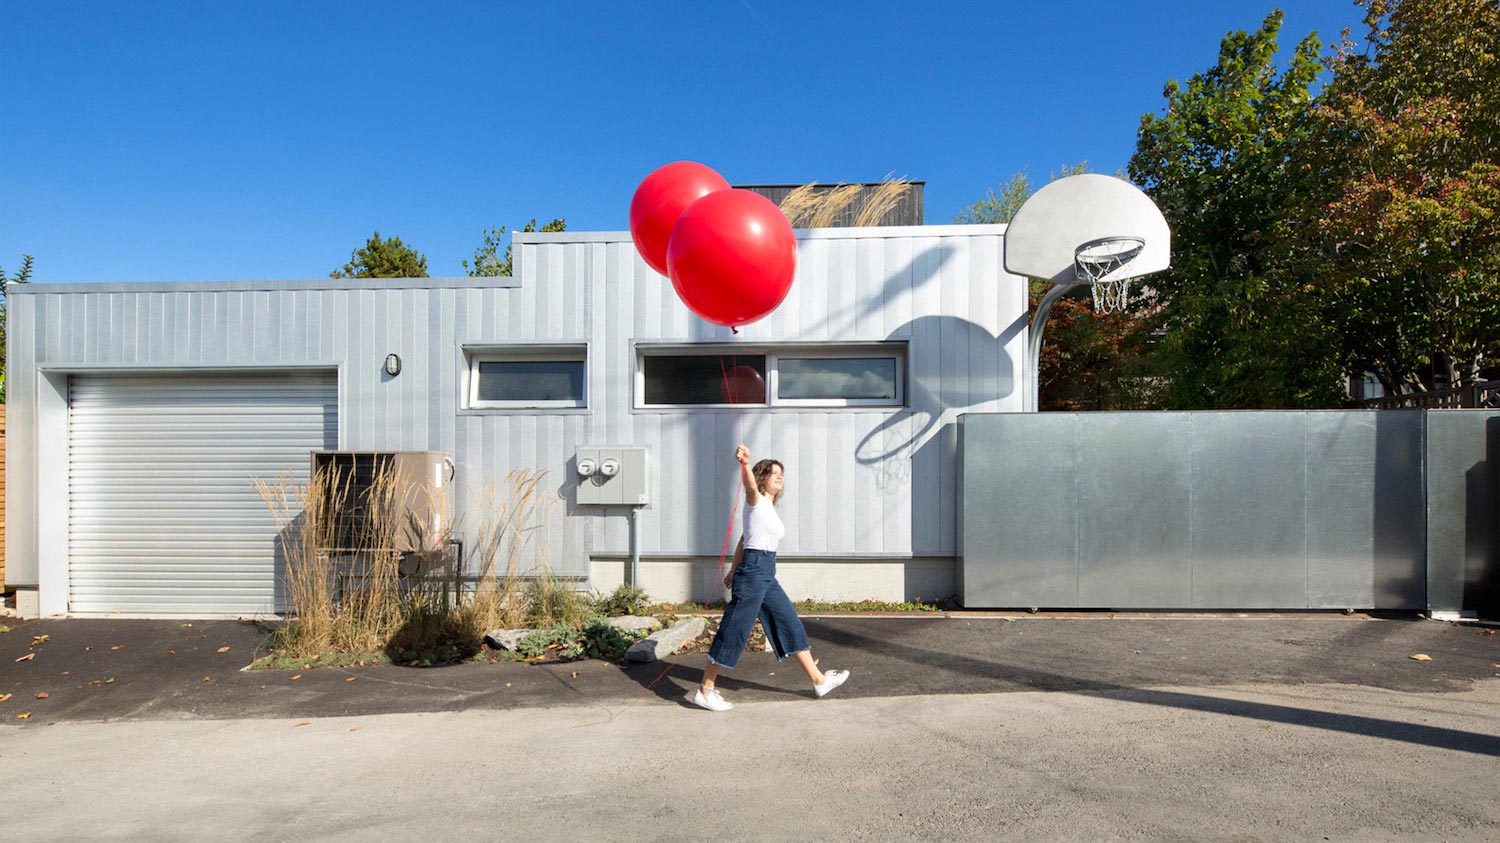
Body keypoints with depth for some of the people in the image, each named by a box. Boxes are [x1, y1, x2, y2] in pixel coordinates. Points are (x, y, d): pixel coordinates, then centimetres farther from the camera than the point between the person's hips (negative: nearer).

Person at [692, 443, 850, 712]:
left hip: (766, 575, 9)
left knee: (790, 624, 13)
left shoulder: (769, 507, 19)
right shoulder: (756, 501, -6)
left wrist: (734, 570, 27)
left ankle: (819, 680, 22)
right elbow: (750, 486, -31)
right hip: (753, 571, -9)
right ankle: (704, 690, 5)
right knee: (735, 630, -5)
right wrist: (745, 463, -51)